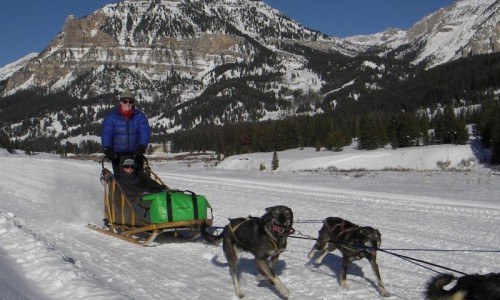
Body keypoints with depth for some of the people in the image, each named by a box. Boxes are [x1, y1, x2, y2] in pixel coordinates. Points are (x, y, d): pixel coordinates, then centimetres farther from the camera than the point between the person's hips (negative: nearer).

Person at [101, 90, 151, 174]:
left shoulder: (140, 116, 5)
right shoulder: (112, 117, 2)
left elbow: (145, 132, -6)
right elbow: (106, 133, -6)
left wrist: (141, 146, -21)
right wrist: (107, 148, -22)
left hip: (136, 154, 1)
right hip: (118, 155, -1)